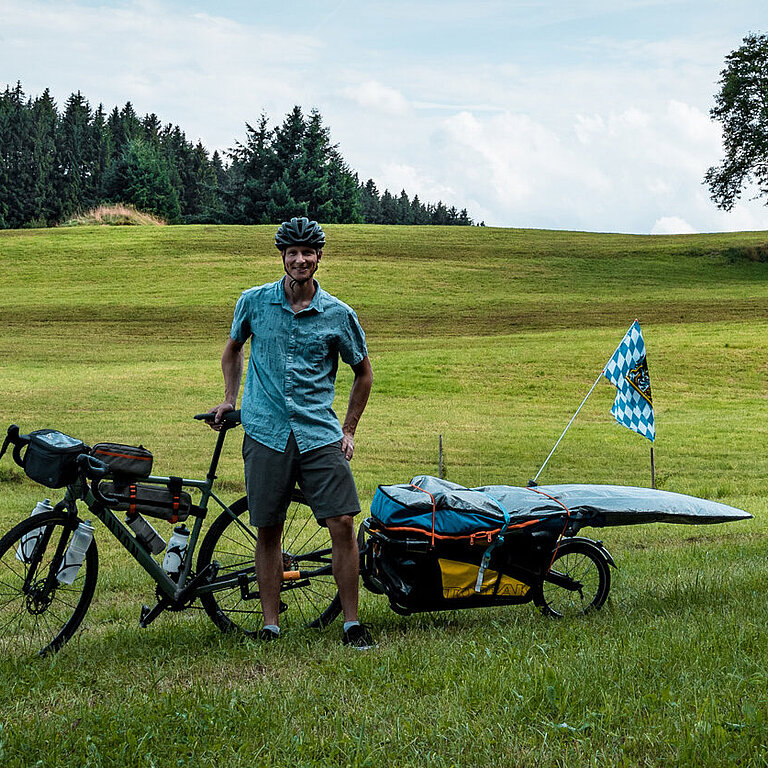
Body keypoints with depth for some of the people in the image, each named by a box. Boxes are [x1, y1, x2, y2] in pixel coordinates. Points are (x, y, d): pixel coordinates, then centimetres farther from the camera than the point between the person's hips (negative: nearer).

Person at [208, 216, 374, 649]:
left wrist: (349, 430, 10)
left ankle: (352, 622, 3)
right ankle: (271, 626, 14)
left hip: (319, 433, 0)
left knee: (343, 523, -8)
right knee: (269, 530, 4)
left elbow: (363, 372, 14)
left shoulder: (339, 315, 1)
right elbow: (234, 347, 23)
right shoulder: (254, 302, 3)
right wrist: (229, 399, 15)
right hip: (266, 434, 1)